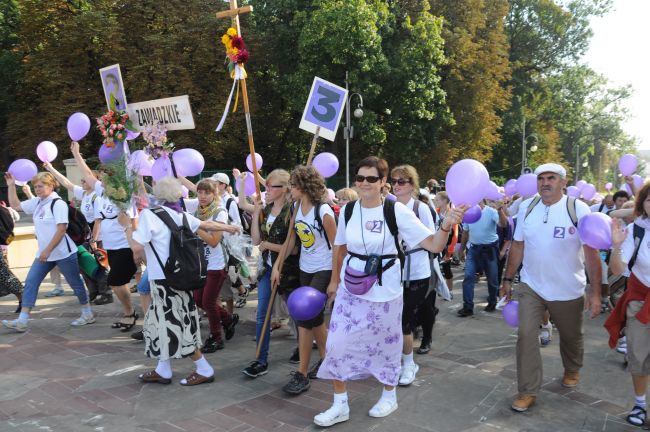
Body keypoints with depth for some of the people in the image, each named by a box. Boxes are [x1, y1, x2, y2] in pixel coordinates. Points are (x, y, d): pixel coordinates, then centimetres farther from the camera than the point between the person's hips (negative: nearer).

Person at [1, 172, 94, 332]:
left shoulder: (58, 203, -14)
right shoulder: (37, 202, 10)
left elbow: (61, 230, -20)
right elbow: (15, 205, 21)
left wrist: (48, 250, -21)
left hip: (63, 253, -8)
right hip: (44, 253, 8)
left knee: (75, 283, 4)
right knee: (30, 283, 1)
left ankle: (88, 314, 19)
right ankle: (22, 321, 3)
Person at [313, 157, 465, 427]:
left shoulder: (396, 211, -14)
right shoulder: (348, 210, -2)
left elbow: (433, 245, -16)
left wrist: (446, 225, -35)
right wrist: (334, 281, 19)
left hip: (384, 291, -3)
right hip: (350, 289, 4)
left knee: (386, 344, 13)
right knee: (337, 344, 2)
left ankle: (389, 395, 39)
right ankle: (340, 404, 21)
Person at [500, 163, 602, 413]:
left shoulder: (578, 209, -12)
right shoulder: (526, 208, -2)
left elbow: (592, 253, -12)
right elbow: (518, 246, 5)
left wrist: (596, 293, -14)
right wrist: (508, 279, 7)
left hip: (568, 290, -1)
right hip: (530, 287, 2)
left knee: (571, 336, 19)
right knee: (525, 335, -8)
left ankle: (572, 370, 50)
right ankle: (528, 391, 6)